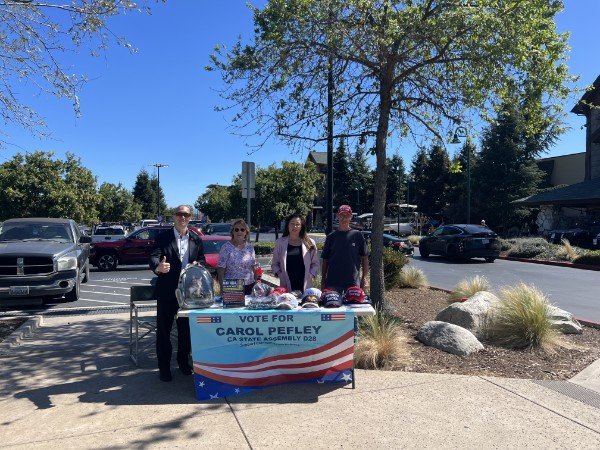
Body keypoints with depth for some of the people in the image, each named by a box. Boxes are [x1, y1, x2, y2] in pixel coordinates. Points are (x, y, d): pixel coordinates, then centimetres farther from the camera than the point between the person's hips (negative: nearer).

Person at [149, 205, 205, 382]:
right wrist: (158, 267, -37)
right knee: (163, 329, 5)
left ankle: (183, 361, 31)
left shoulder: (196, 240, 7)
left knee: (186, 328, 14)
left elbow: (202, 259, 12)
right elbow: (154, 256, -15)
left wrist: (198, 264, -12)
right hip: (167, 291, -3)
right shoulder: (163, 237, -3)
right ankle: (164, 366, 17)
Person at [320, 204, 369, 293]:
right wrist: (323, 280, 6)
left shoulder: (357, 235, 3)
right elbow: (325, 260, 10)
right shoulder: (331, 236, 8)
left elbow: (365, 258, 5)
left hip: (352, 283, -1)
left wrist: (364, 278, -1)